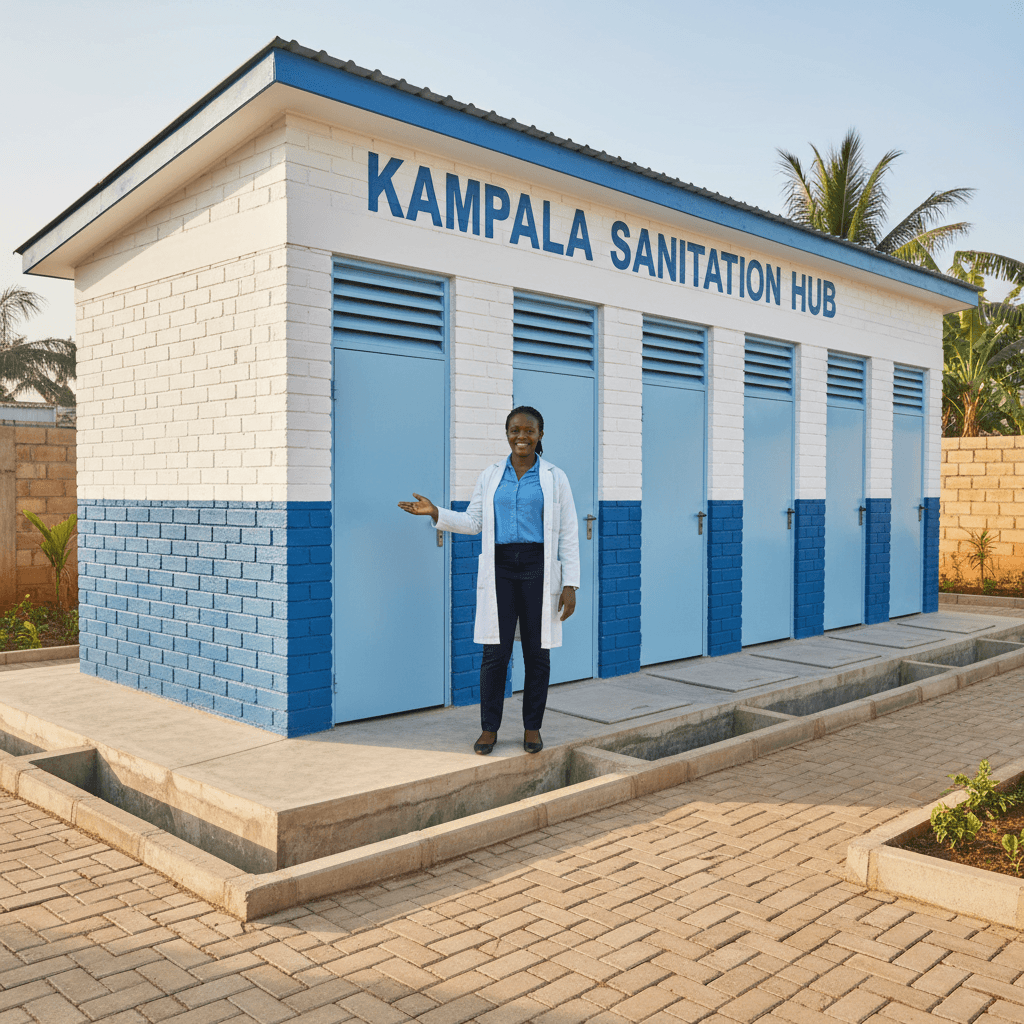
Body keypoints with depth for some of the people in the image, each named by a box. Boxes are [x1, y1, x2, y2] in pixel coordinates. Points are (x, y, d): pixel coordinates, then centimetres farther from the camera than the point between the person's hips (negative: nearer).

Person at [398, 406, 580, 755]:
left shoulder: (555, 478, 3)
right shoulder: (491, 476, 9)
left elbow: (568, 534, 2)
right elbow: (473, 521, 11)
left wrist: (570, 585, -3)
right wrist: (435, 512, -4)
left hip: (539, 569, -1)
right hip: (500, 568, 1)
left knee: (537, 652, 4)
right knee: (495, 651, -1)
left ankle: (532, 727, 19)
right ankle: (489, 727, 12)